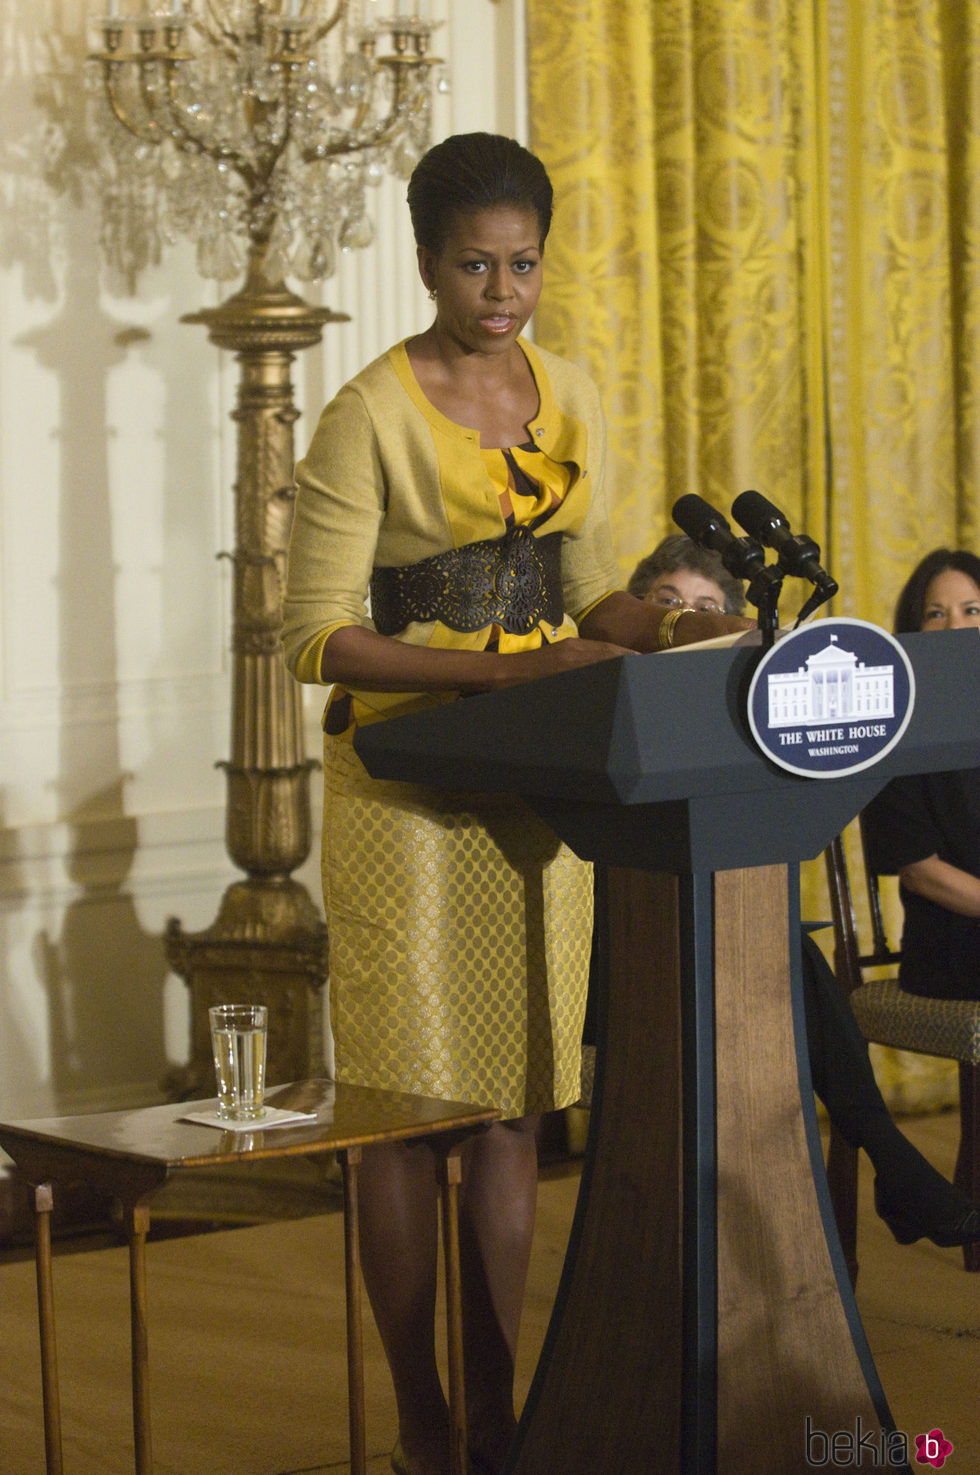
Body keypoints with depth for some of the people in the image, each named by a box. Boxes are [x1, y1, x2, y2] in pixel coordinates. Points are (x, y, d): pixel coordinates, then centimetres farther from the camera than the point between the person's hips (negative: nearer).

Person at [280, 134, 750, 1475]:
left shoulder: (569, 397, 9)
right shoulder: (370, 418, -10)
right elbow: (319, 636, -13)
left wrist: (662, 632, -5)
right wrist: (491, 665, -24)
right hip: (404, 778, -5)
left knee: (518, 1097, 7)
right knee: (410, 1100, -2)